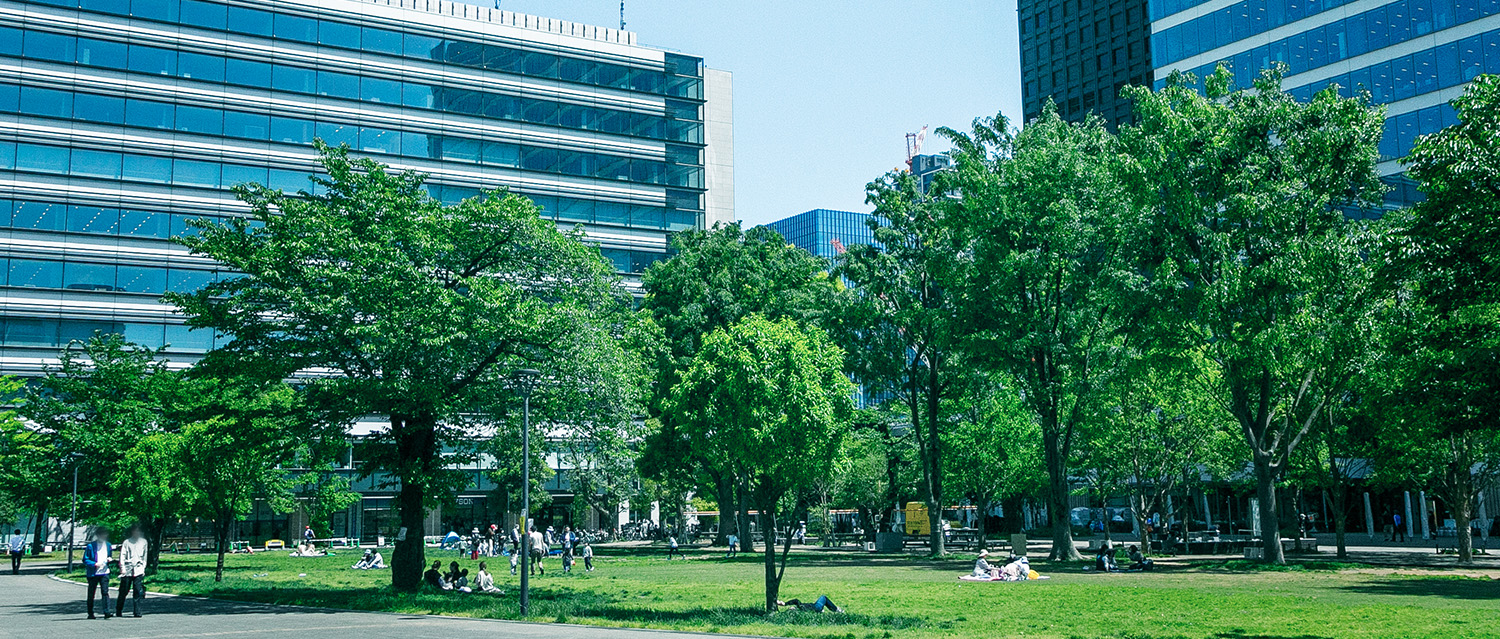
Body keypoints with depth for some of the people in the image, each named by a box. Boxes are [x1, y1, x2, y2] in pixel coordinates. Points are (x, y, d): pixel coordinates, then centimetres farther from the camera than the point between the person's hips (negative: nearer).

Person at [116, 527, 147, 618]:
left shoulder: (143, 542, 13)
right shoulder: (127, 542, 3)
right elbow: (122, 555, 0)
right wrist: (122, 568, -8)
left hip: (138, 570, 2)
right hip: (127, 570, -2)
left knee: (137, 593, -5)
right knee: (123, 592, 3)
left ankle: (137, 612, -3)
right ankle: (118, 611, 17)